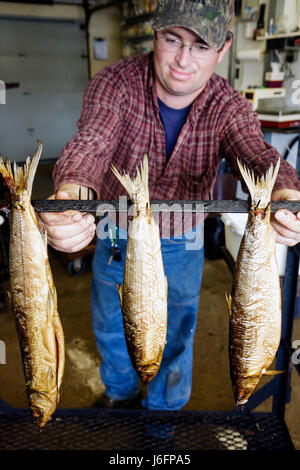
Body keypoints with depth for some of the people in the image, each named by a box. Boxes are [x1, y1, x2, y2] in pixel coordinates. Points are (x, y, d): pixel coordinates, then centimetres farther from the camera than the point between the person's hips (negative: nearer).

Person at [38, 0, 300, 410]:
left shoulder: (229, 107, -17)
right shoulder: (114, 84, -20)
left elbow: (256, 154, -34)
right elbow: (91, 142, -38)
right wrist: (71, 190, -62)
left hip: (181, 244, 0)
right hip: (116, 234, 1)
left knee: (174, 337, 17)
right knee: (110, 327, 22)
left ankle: (164, 408, 50)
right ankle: (120, 391, 55)